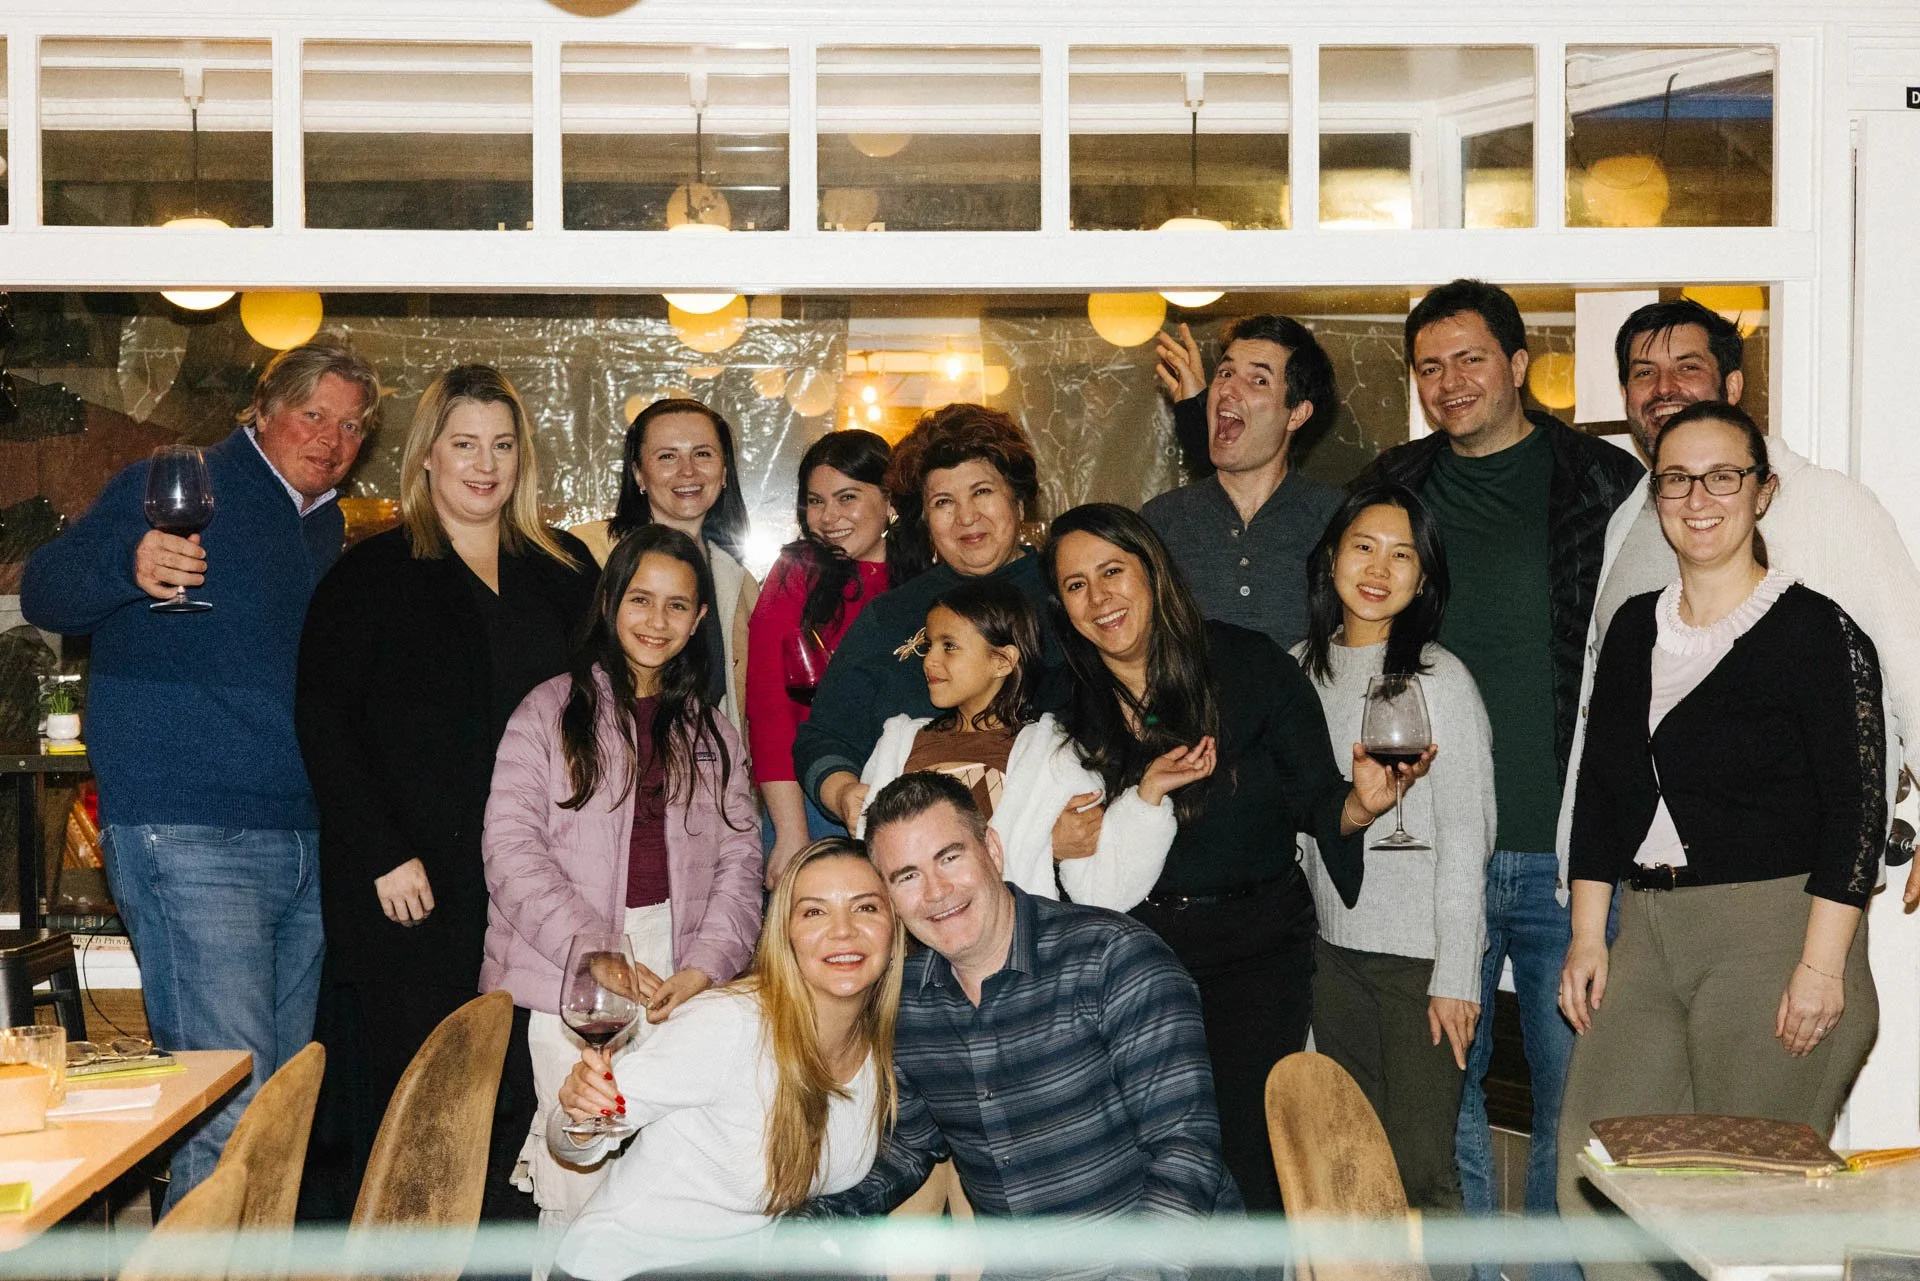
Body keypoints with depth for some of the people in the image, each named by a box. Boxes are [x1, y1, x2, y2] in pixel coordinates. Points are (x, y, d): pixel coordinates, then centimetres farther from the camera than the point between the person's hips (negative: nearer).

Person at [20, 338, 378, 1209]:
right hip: (188, 841, -8)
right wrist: (129, 567, -28)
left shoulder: (330, 533, 19)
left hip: (304, 843, 8)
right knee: (228, 1111, -13)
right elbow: (43, 591, -9)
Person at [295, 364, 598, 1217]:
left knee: (515, 1096, 3)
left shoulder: (564, 572, 13)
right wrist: (384, 855, -11)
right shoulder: (374, 573, 2)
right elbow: (325, 723, -3)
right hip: (414, 883, -3)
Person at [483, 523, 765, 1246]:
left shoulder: (710, 731, 17)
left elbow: (740, 861, 10)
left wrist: (703, 968, -6)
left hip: (683, 978, 3)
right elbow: (512, 847, -4)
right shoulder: (552, 710, 5)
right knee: (579, 1174, -9)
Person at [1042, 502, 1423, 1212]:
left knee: (1249, 1155, -4)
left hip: (1257, 944, -2)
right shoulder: (1067, 704, -1)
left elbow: (1317, 801, -6)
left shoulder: (1249, 663, -7)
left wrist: (1360, 805, -26)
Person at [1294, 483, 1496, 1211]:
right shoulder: (1302, 670, 7)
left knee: (1418, 1169, -4)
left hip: (1421, 955, -6)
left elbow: (1465, 836, -10)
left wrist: (1456, 974, -12)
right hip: (1332, 946, 6)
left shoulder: (1438, 680, -10)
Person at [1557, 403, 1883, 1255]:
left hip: (1773, 927, -6)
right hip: (1645, 929, 6)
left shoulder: (1816, 630, -5)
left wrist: (1822, 963, -15)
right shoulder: (1636, 627, 14)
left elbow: (1858, 806, -9)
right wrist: (1588, 935, 10)